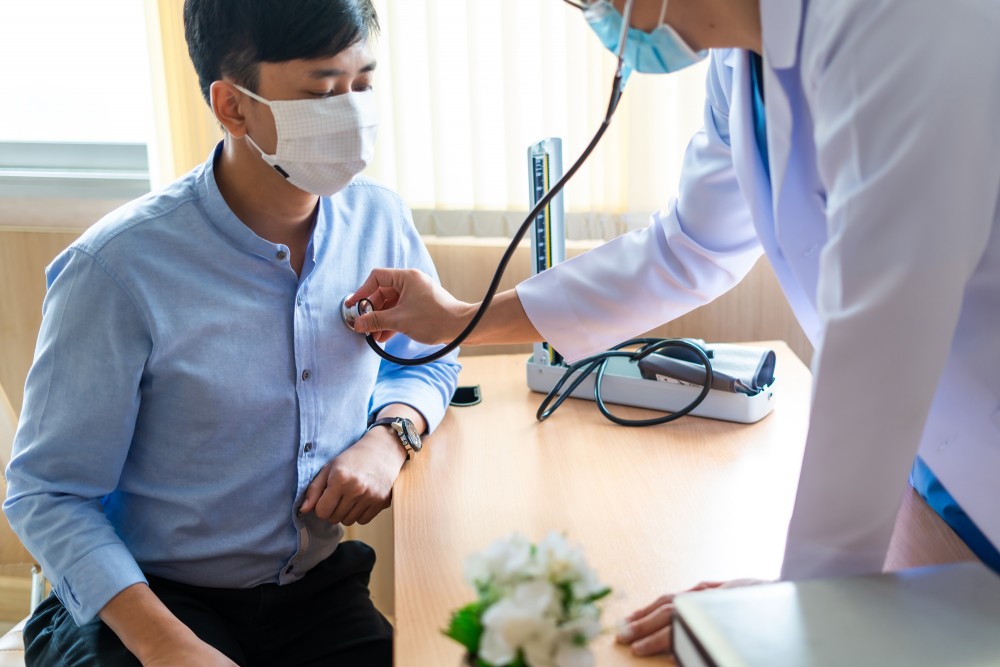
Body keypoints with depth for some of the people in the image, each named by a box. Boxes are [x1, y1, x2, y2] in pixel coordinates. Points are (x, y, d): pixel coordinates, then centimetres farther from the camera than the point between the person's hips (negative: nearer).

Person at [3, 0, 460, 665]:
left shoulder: (379, 220, -4)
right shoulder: (118, 268, -19)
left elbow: (427, 362, 14)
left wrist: (389, 438, -8)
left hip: (319, 587, 4)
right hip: (153, 600, -4)